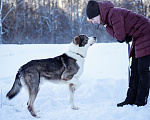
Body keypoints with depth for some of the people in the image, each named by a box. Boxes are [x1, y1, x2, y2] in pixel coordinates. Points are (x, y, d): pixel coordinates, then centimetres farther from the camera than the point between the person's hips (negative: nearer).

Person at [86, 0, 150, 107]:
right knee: (134, 70, 10)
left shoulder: (114, 14, -22)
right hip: (138, 38, 10)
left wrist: (107, 28, -7)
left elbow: (120, 37, -19)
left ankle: (141, 102, -2)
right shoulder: (109, 15, 9)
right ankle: (131, 100, 14)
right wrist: (127, 38, -7)